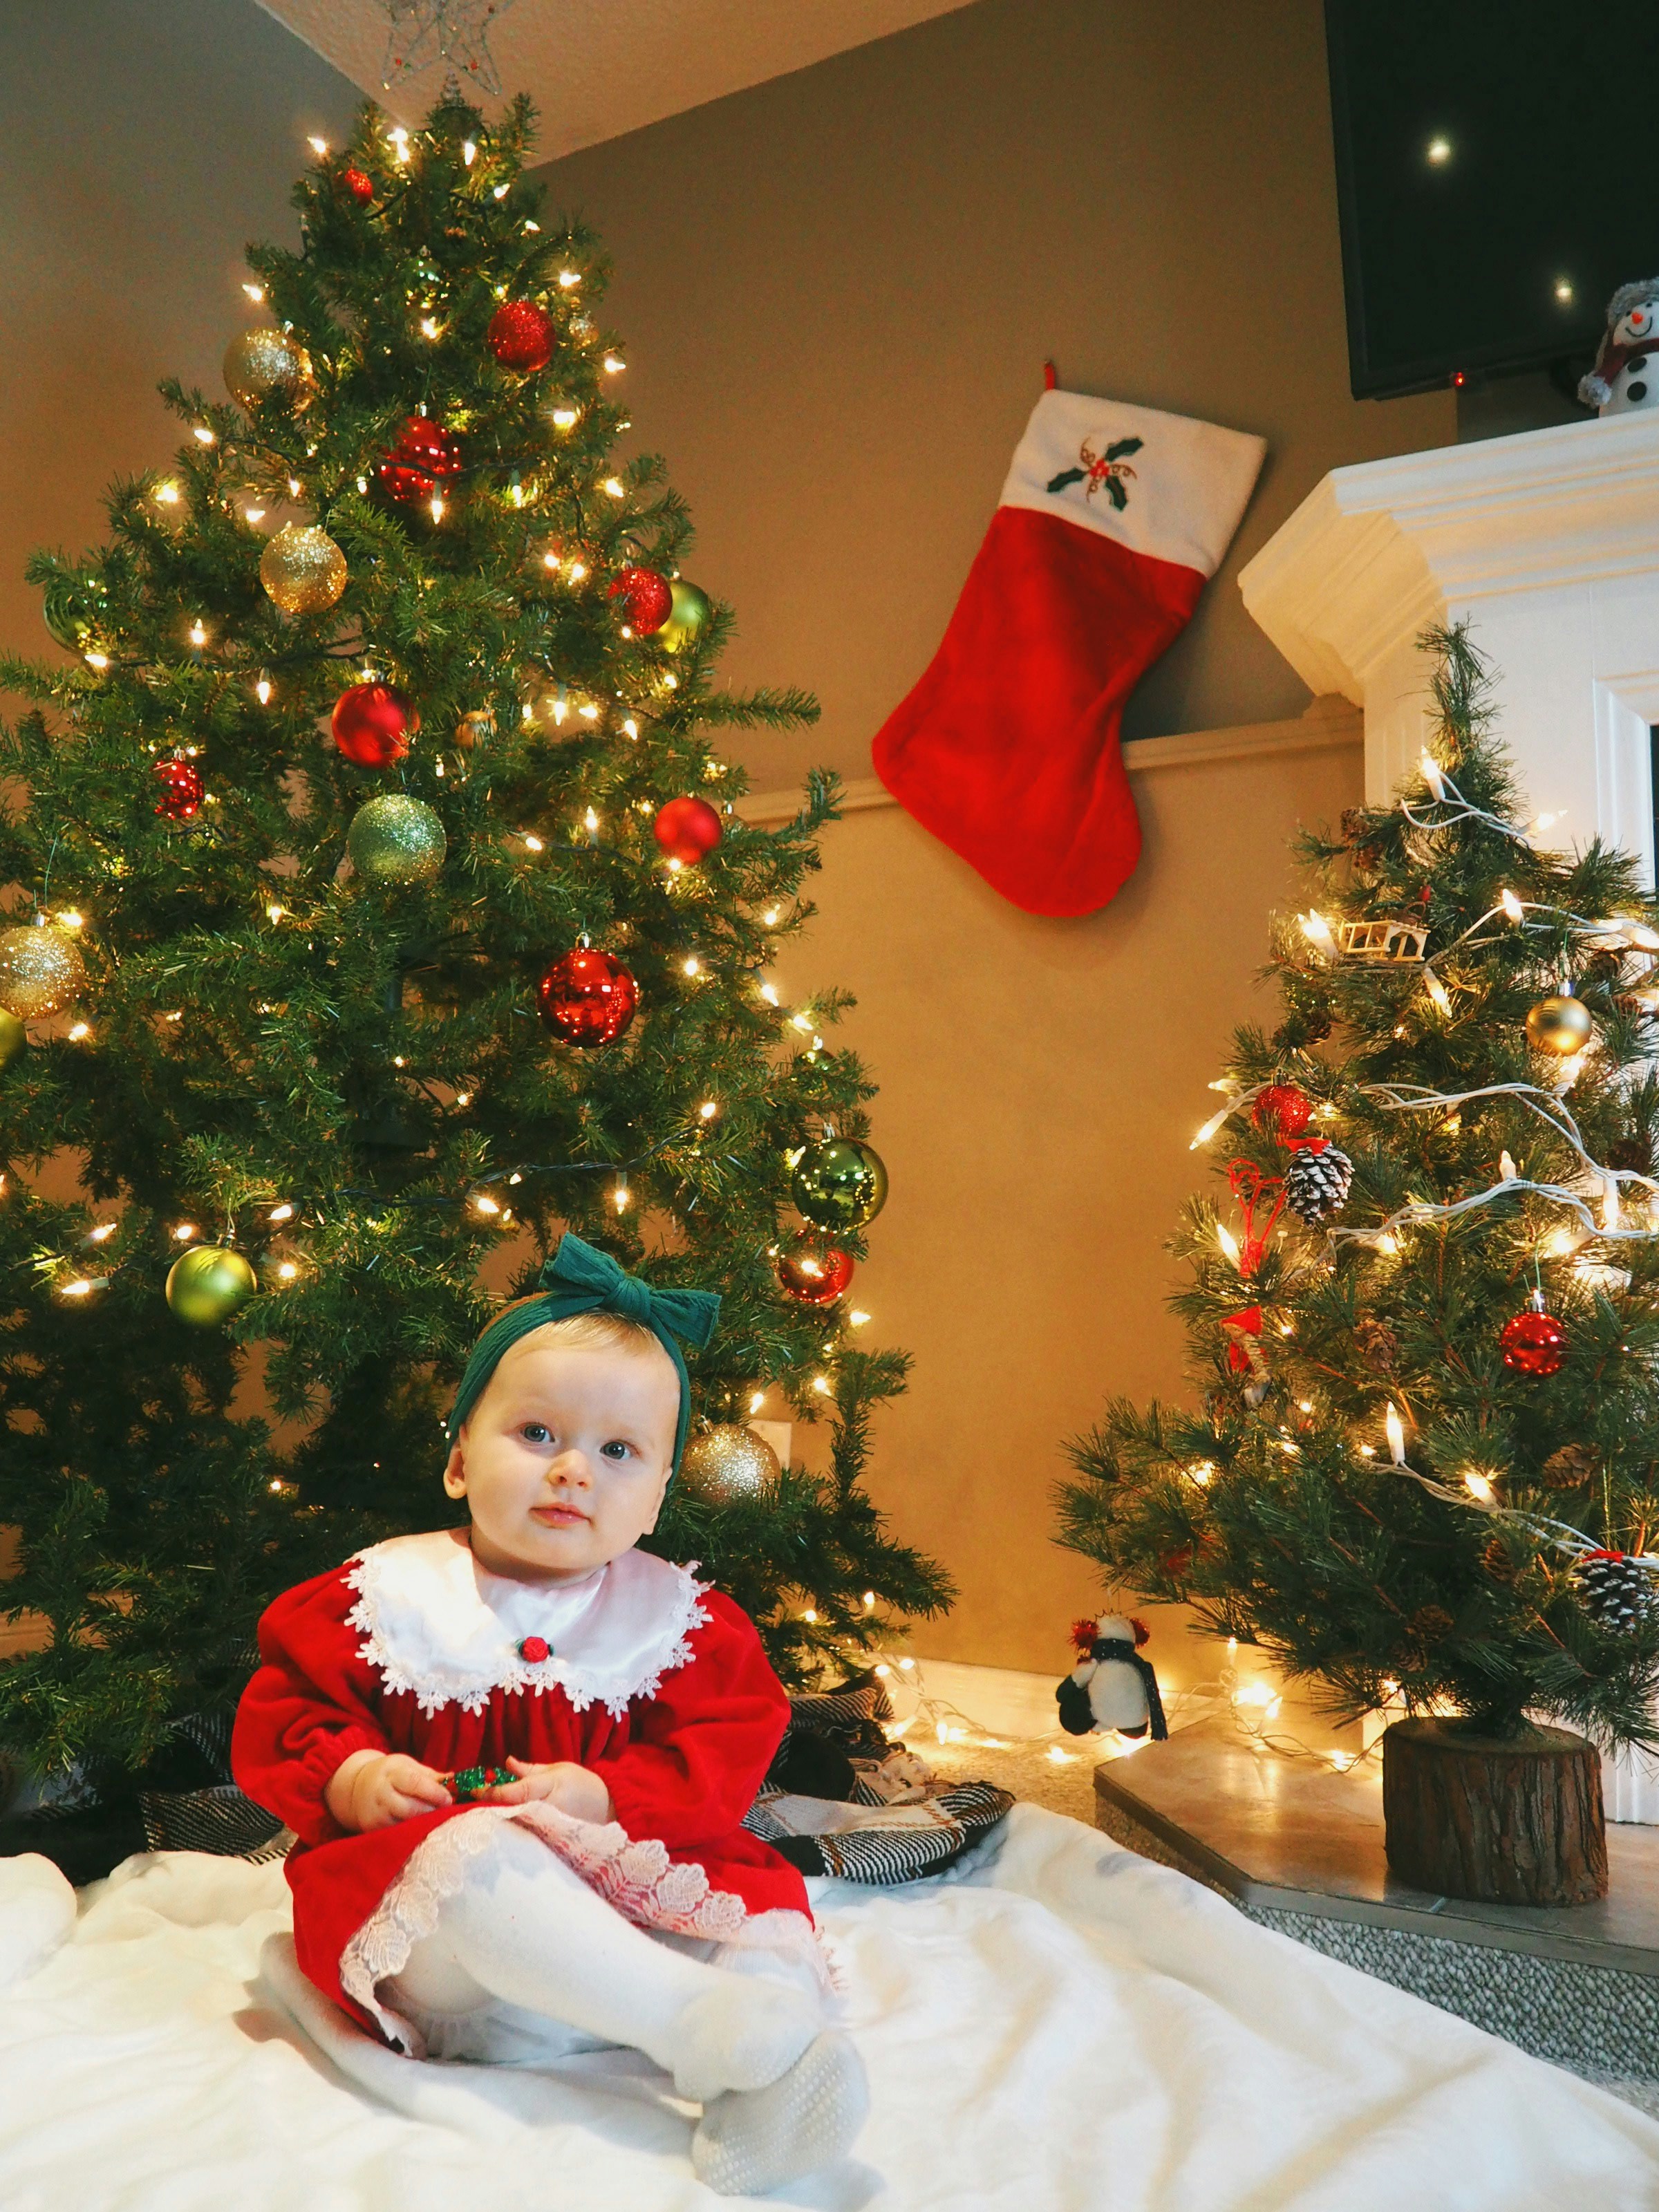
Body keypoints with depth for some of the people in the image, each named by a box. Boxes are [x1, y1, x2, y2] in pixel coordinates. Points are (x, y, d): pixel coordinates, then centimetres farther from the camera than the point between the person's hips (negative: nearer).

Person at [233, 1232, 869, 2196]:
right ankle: (702, 2025, -45)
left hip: (626, 1874, 3)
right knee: (480, 1857, -35)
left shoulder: (680, 1617, 3)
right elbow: (281, 1717, 4)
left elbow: (731, 1749, -1)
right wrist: (350, 1775, -17)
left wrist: (603, 1794, -16)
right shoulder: (383, 1596, 1)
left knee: (760, 1891, -21)